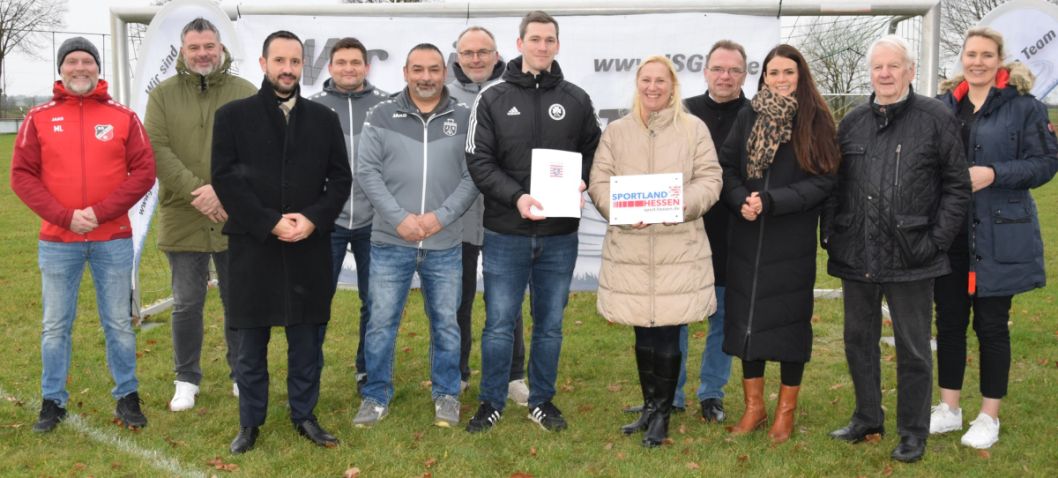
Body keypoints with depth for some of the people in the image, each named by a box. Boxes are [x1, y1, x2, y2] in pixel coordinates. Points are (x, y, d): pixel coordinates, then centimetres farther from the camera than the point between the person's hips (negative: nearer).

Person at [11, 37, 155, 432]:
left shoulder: (124, 117, 3)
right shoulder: (39, 118, 4)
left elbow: (144, 171, -3)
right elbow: (22, 175, 0)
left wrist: (101, 212, -13)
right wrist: (64, 216, -12)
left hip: (113, 240, 0)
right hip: (57, 242, 1)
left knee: (119, 323, 7)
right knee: (55, 325, 8)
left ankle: (127, 397, 18)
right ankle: (52, 402, 19)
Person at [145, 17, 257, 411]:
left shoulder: (245, 93, 2)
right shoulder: (162, 95, 3)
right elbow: (157, 150, -7)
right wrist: (194, 193, -18)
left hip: (237, 220, 0)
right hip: (183, 220, 0)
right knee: (187, 303, 9)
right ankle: (186, 379, 24)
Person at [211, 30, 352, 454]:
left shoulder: (324, 118, 9)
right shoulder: (233, 115, 2)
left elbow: (340, 178, 6)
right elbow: (225, 179, -5)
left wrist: (313, 219, -10)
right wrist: (270, 223, -14)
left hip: (309, 248, 2)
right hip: (252, 246, -2)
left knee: (307, 340, 9)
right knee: (250, 343, 7)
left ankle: (304, 415, 23)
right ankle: (250, 422, 19)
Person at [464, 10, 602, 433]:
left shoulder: (576, 100, 6)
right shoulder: (493, 99, 1)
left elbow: (594, 152, 11)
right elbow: (478, 161, -6)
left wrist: (581, 184, -11)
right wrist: (515, 197, -20)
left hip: (560, 236, 2)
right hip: (505, 234, -1)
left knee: (550, 324, 12)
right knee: (499, 324, 4)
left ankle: (542, 401, 27)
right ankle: (491, 403, 20)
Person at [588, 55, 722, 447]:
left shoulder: (694, 129, 5)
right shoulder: (616, 131, 10)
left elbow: (709, 181, 0)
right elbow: (599, 183, 5)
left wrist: (676, 205, -18)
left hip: (679, 249, -2)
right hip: (629, 248, 2)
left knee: (667, 336, -1)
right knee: (643, 334, 10)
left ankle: (661, 413, 16)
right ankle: (650, 407, 27)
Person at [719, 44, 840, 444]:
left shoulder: (815, 120, -3)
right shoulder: (748, 116, 6)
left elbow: (823, 181, -9)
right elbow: (727, 166, 5)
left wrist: (770, 202, -18)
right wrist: (742, 200, -14)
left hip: (793, 241, -3)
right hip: (747, 235, 3)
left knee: (789, 318, 4)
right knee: (746, 316, 7)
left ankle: (786, 411, 18)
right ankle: (754, 406, 21)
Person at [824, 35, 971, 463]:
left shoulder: (936, 119, -4)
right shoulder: (852, 123, 8)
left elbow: (957, 187, -3)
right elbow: (834, 184, 13)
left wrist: (936, 240, -9)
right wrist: (830, 234, 5)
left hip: (910, 258, -4)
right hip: (856, 256, 5)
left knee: (913, 348, 6)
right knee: (859, 340, 15)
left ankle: (913, 432, 21)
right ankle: (867, 419, 32)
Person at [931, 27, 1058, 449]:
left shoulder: (1023, 105, -4)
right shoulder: (944, 105, 8)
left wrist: (994, 174, -20)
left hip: (999, 235, -4)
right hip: (948, 233, 4)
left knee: (991, 325, 4)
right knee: (948, 320, 10)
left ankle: (989, 416, 19)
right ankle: (949, 408, 25)